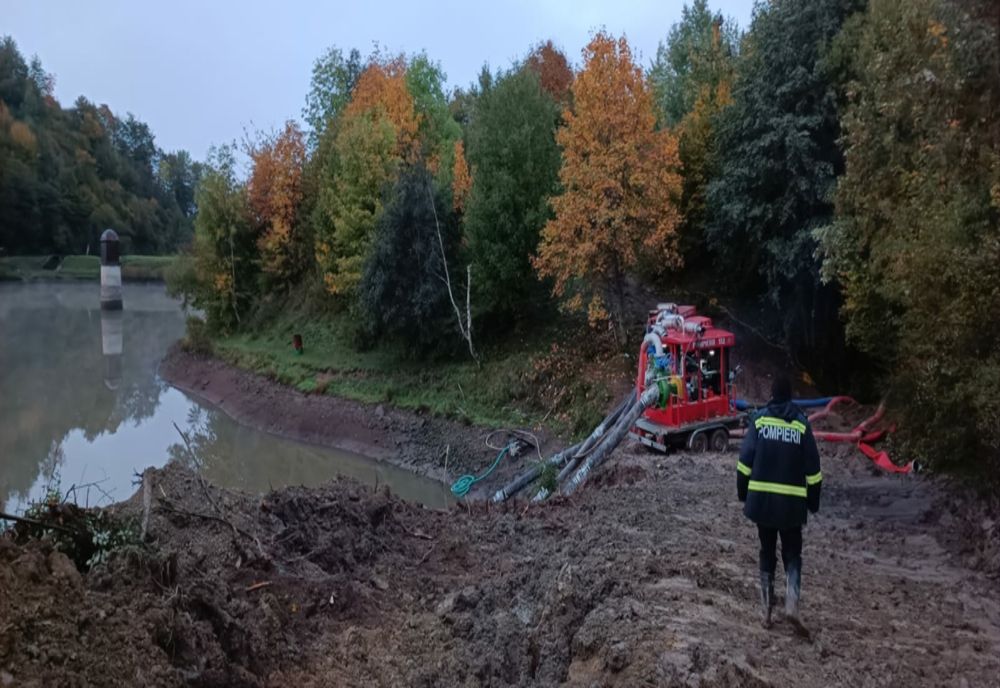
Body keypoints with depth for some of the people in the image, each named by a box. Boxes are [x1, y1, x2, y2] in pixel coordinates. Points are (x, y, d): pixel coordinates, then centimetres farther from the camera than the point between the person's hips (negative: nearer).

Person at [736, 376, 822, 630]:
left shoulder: (759, 419, -2)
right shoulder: (801, 423, -1)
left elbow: (745, 461, -2)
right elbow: (812, 468, 1)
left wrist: (742, 493, 9)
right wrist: (813, 502, 10)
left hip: (761, 498, 1)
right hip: (792, 501, 0)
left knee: (767, 551, 14)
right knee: (792, 554, 11)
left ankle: (767, 610, 13)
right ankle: (792, 604, -8)